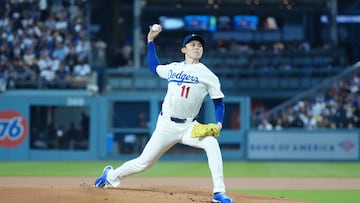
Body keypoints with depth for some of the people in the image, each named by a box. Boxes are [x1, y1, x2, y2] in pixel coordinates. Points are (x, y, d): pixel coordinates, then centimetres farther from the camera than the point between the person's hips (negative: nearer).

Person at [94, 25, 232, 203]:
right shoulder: (173, 68, 9)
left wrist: (219, 123, -16)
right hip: (166, 126, 2)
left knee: (212, 143, -30)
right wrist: (150, 41, 25)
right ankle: (111, 176, 31)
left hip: (188, 127, -2)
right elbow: (154, 67, 29)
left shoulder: (207, 75, -1)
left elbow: (218, 102, 1)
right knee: (144, 162, 2)